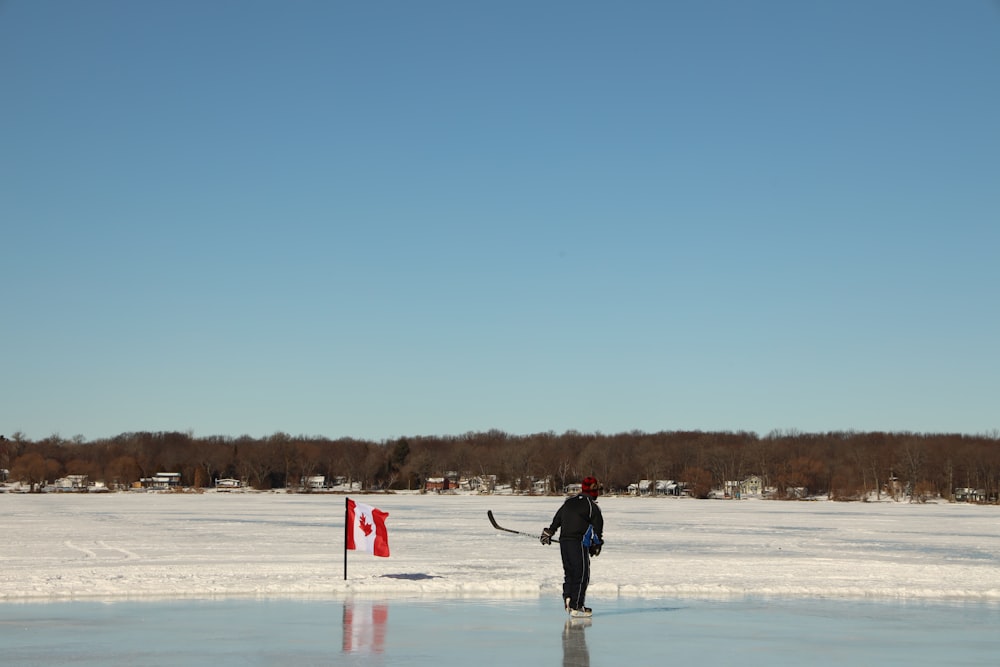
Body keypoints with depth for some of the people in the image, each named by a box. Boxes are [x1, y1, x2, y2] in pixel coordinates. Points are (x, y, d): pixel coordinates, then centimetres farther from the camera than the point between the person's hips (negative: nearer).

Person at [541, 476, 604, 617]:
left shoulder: (569, 502, 14)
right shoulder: (591, 506, -6)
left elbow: (556, 519, 23)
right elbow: (597, 527, -1)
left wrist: (548, 533, 35)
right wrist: (596, 545, 12)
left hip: (564, 541, 7)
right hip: (579, 543, -7)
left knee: (569, 573, 17)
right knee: (581, 574, -2)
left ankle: (568, 600, 10)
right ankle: (576, 607, -4)